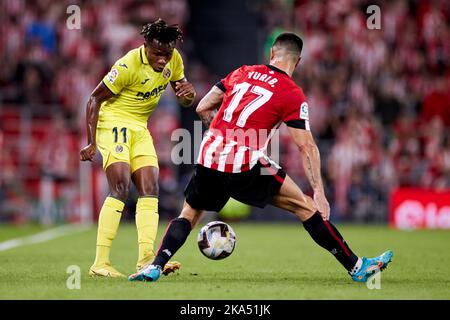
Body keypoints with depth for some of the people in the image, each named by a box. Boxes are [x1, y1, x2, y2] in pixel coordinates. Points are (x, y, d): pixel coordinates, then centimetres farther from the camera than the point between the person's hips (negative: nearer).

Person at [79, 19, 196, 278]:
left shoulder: (174, 60, -3)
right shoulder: (128, 66, -23)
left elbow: (185, 101, 10)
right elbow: (95, 99, -16)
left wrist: (189, 93, -16)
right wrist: (92, 143, -21)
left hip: (140, 129, 8)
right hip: (114, 123, -8)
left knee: (150, 190, -3)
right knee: (120, 187, -20)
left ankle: (146, 258, -6)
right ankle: (100, 263, -22)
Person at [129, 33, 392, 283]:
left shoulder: (242, 73, 14)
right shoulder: (293, 94, 1)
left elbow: (202, 109, 17)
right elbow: (307, 147, -4)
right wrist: (319, 193, -5)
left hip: (208, 159, 4)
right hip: (246, 167, -4)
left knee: (189, 215, 24)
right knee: (304, 206, 5)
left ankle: (155, 267, 5)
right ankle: (356, 266, 5)